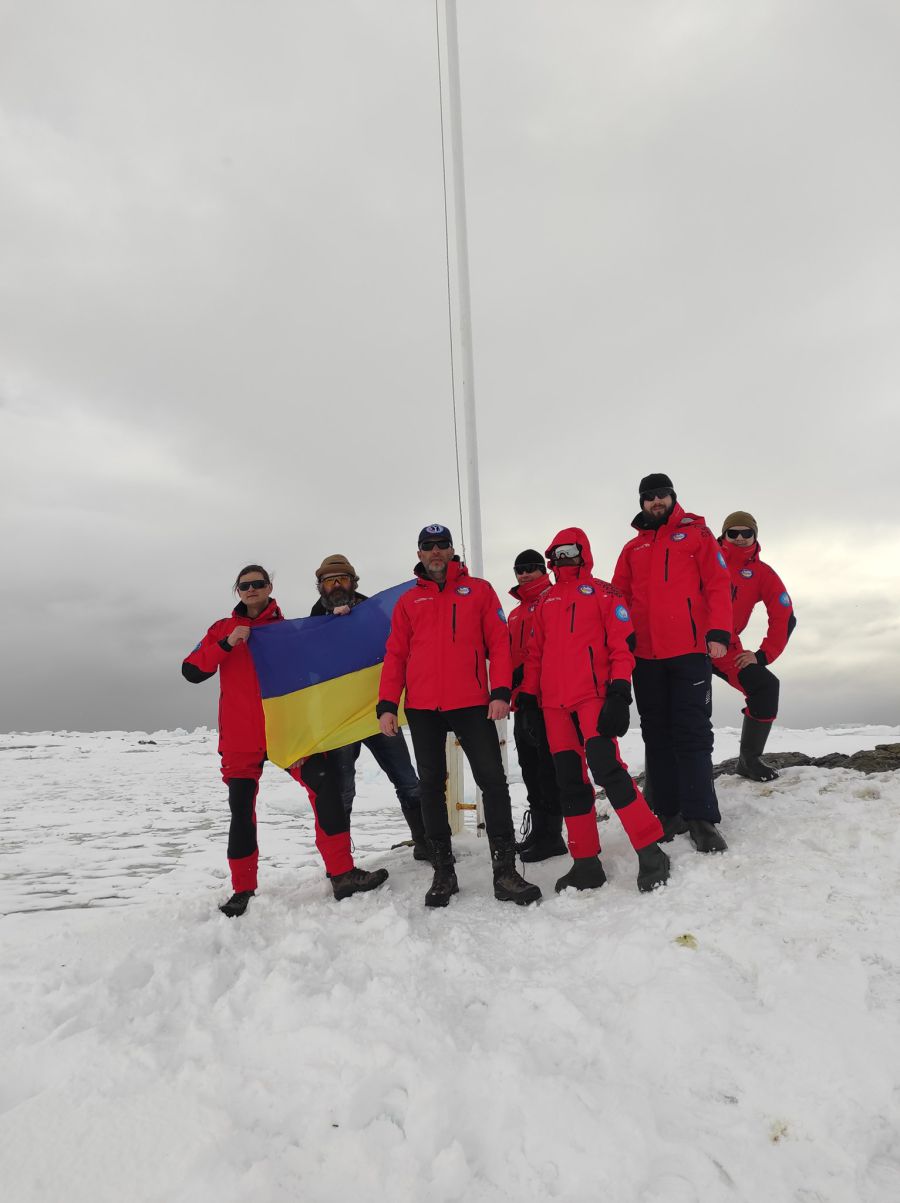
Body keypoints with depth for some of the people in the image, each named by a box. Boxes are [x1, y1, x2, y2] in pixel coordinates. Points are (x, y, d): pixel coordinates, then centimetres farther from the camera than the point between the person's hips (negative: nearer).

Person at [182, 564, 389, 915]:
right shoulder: (223, 629, 9)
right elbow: (191, 671, -2)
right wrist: (227, 645, -13)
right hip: (239, 738, 1)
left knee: (325, 785, -16)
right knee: (241, 811, 5)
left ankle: (342, 875, -11)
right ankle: (243, 890, 22)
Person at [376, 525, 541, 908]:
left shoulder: (478, 590, 8)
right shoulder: (408, 601, 13)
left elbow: (499, 642, 2)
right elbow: (395, 656, 10)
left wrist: (500, 691, -10)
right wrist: (387, 705, -1)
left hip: (471, 703, -2)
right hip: (422, 708, 2)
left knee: (493, 780, -6)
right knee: (431, 787, 6)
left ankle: (505, 872, 2)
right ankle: (443, 872, 17)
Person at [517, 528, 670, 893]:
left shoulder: (602, 592, 6)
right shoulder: (545, 601, 20)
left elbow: (622, 642, -2)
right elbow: (535, 652, 20)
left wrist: (619, 691, -13)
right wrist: (527, 695, 13)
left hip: (593, 696, -5)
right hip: (554, 703, 5)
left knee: (606, 767, -19)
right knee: (570, 780, 4)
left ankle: (651, 852, -9)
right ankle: (586, 863, 12)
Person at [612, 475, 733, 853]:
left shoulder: (696, 534, 8)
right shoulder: (632, 548, 18)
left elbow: (718, 584, -1)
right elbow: (618, 598, 14)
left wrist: (719, 632, -13)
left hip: (690, 651, -4)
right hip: (645, 655, 4)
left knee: (692, 734, -5)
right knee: (657, 735, 7)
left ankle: (701, 819, -1)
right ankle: (669, 814, 16)